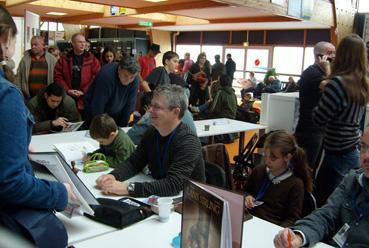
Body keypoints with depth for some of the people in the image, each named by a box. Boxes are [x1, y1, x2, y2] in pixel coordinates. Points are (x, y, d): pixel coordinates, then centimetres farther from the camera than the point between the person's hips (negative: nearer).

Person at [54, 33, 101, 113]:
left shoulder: (92, 59, 3)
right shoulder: (64, 60, 8)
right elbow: (57, 76, 5)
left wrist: (84, 91, -11)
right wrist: (67, 90, -8)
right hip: (67, 98, 1)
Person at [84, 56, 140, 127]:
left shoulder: (135, 79, -19)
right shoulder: (106, 76, -32)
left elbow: (130, 105, -12)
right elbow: (97, 106, -27)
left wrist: (123, 126, -11)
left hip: (116, 115, 4)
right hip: (94, 113, -3)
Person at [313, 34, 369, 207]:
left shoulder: (338, 83, -19)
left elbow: (318, 119, -16)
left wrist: (324, 93, -1)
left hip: (338, 155, -8)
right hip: (352, 152, 8)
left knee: (324, 202, 4)